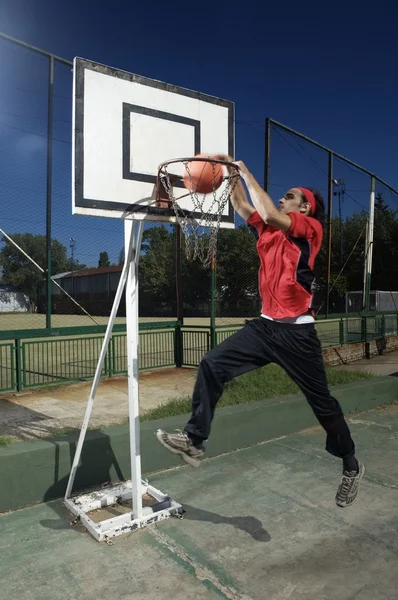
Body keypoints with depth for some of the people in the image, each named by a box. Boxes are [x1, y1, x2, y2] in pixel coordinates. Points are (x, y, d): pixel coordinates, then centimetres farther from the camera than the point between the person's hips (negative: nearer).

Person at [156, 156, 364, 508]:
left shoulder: (311, 228, -7)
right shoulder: (270, 229, 12)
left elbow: (269, 214, -22)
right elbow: (242, 207, 16)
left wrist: (246, 172, -14)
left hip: (297, 332, -6)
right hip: (265, 325, 6)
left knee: (322, 402, 7)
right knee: (212, 365, -6)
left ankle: (351, 466, 32)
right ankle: (195, 441, 1)